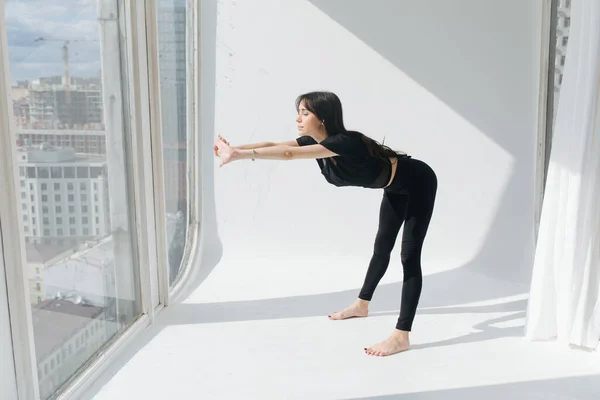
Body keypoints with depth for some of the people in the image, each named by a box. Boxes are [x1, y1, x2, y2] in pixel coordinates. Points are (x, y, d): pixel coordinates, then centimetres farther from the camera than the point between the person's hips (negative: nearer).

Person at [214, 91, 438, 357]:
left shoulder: (344, 142, -36)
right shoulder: (317, 142, -10)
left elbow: (289, 154, -46)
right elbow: (273, 145, -17)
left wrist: (239, 155, -50)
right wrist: (234, 149, -29)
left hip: (418, 183, -9)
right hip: (396, 188, 10)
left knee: (409, 257, -13)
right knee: (382, 247, 22)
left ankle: (401, 336, -13)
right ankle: (361, 305, 38)